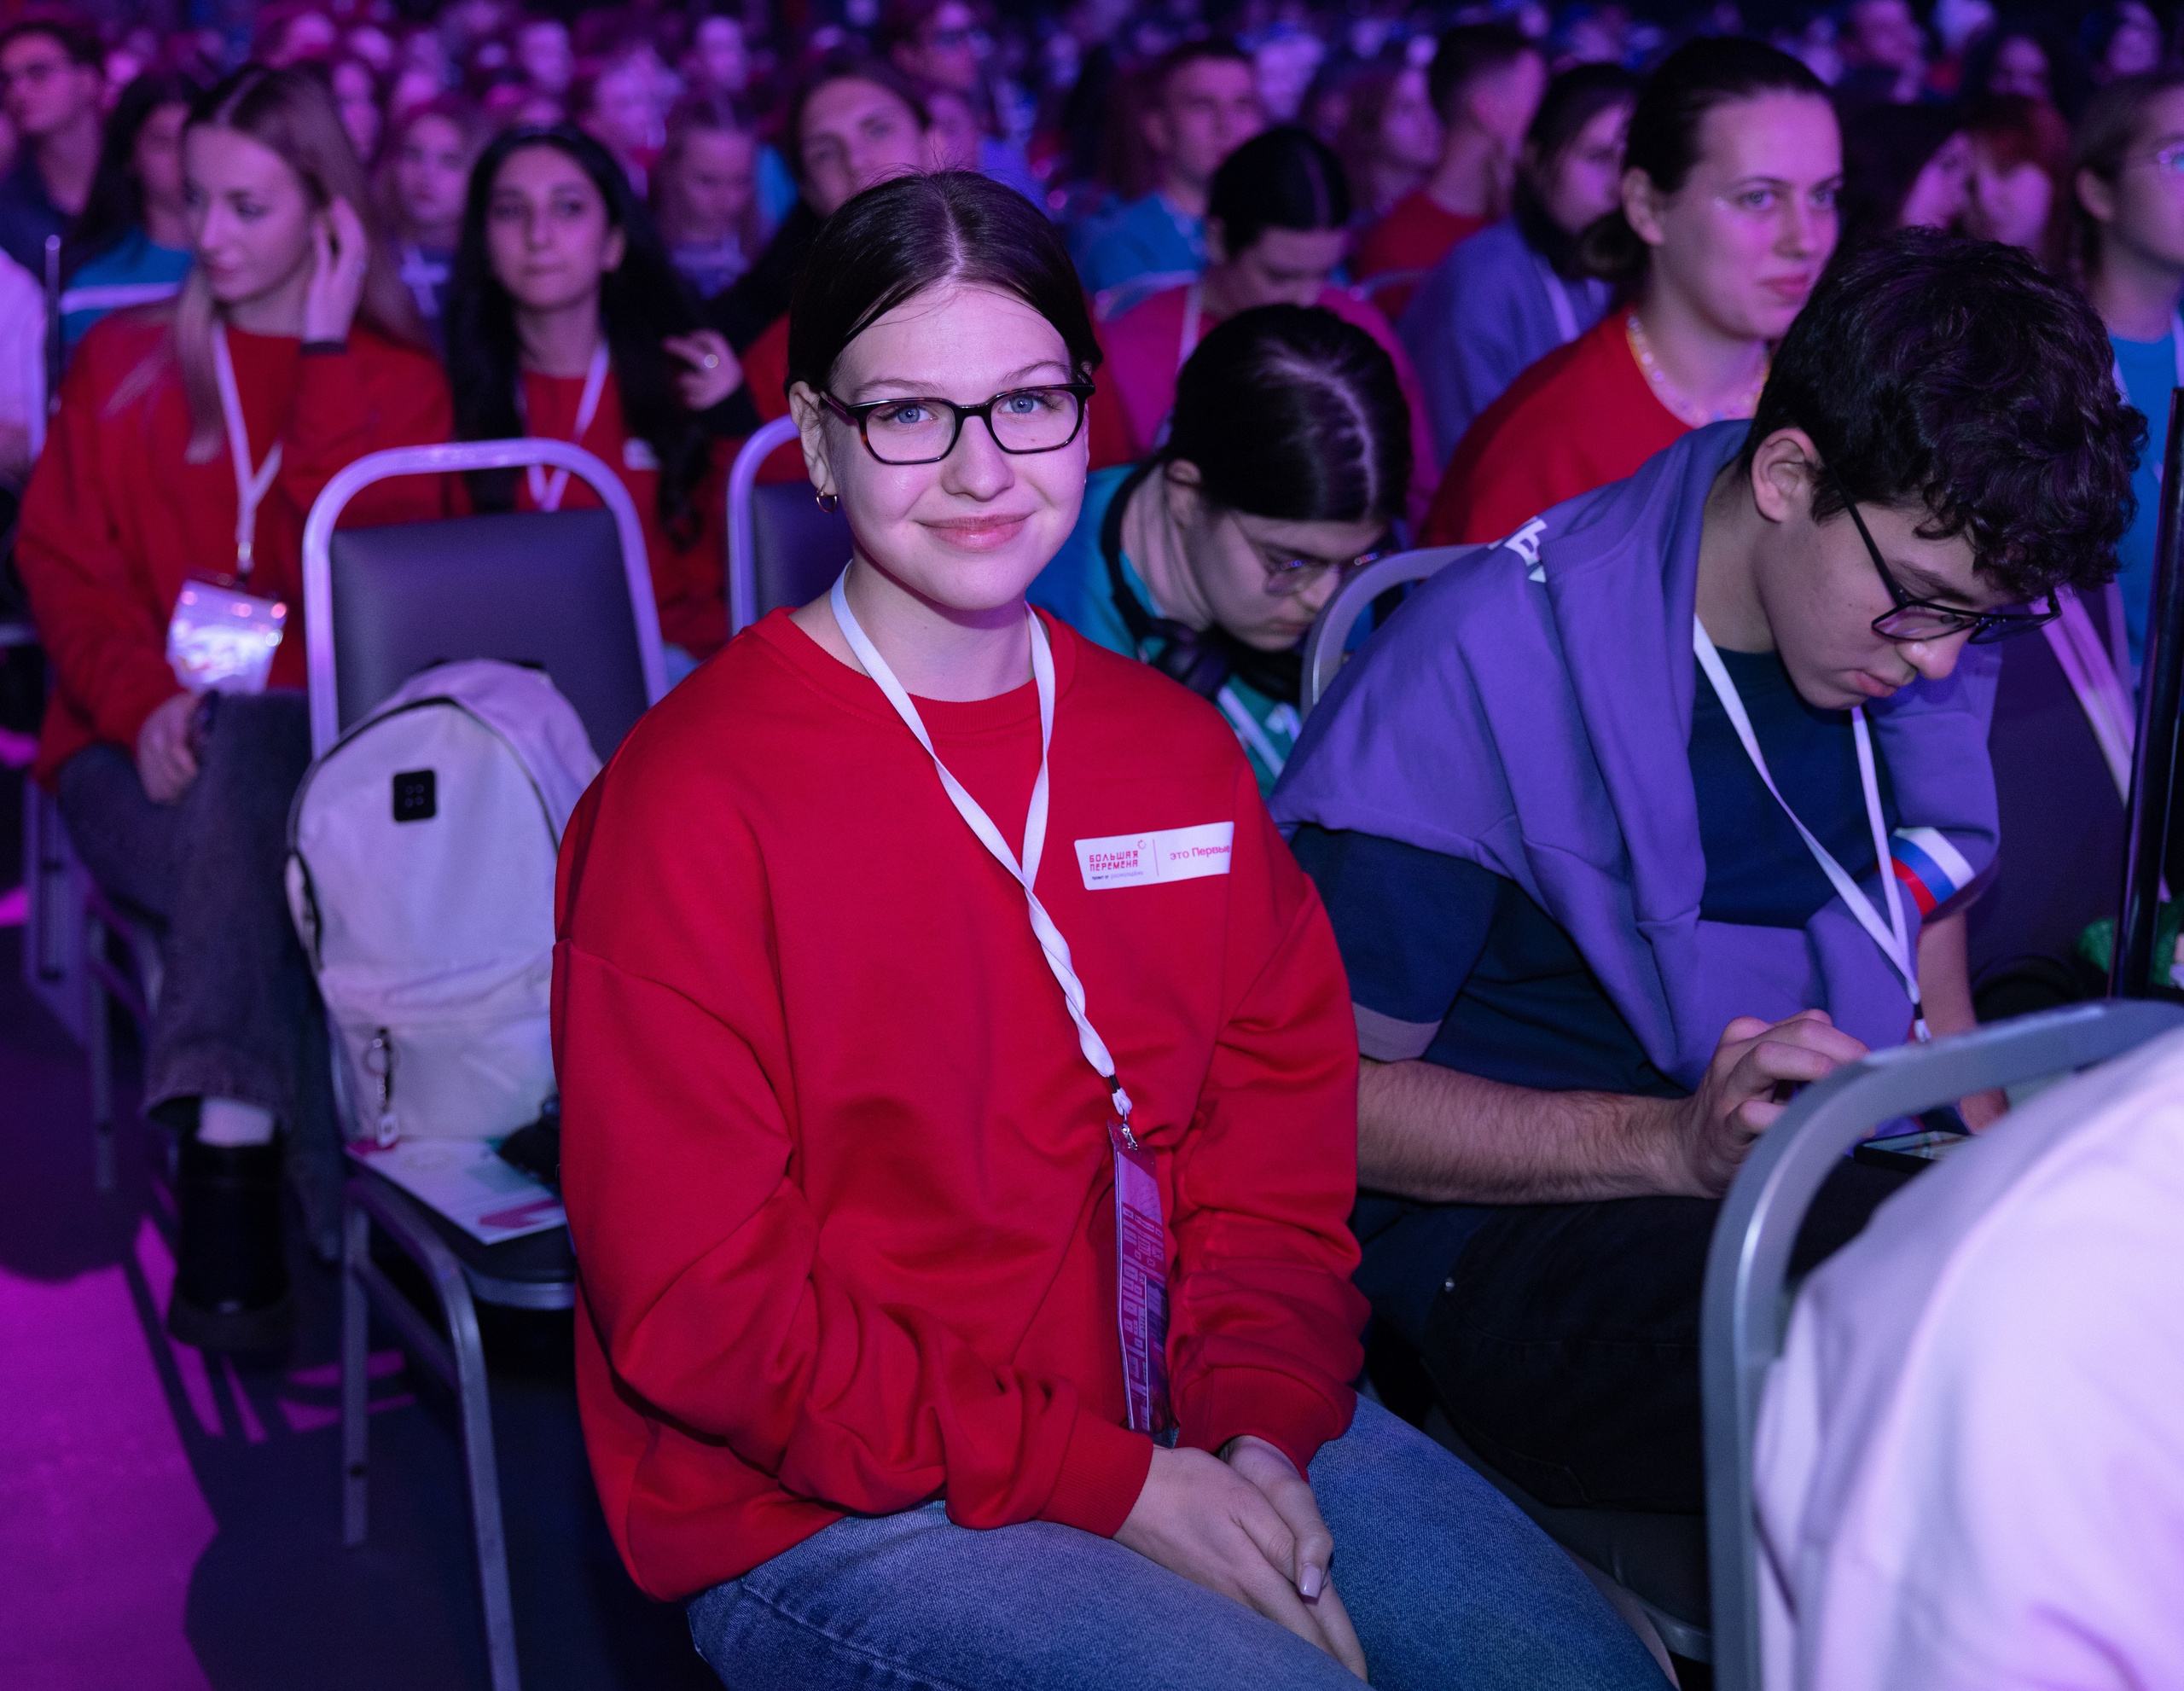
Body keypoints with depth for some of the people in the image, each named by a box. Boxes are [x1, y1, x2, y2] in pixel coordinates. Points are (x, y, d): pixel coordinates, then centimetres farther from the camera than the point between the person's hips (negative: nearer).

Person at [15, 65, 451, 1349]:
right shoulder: (125, 362, 16)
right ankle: (339, 1207, -33)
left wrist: (323, 353, -6)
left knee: (253, 759, -38)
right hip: (150, 753, 1)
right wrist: (141, 698, -12)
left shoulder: (398, 381, 10)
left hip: (321, 741, -1)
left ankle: (228, 1167, -41)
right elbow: (60, 560, 8)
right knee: (274, 878, -34)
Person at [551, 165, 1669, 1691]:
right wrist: (1105, 1485, -16)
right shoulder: (691, 800, -12)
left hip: (1175, 1428, 6)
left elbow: (1280, 1140, 10)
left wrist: (1260, 1425, -8)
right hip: (830, 1510, -5)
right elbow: (700, 1306, -13)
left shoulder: (1179, 750, 8)